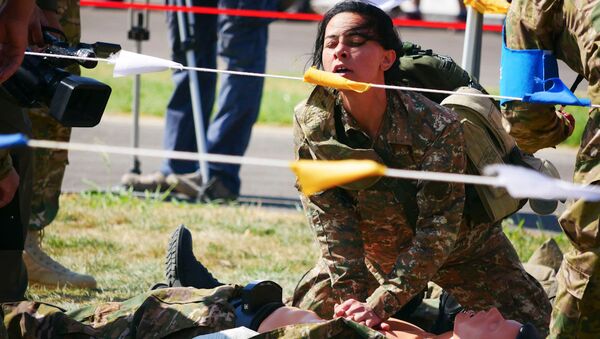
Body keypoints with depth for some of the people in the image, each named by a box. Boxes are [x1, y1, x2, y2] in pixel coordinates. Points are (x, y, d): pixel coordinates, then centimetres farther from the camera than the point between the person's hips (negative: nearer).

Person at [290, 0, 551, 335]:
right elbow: (333, 225, -20)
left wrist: (381, 305, -36)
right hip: (375, 249, 3)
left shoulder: (437, 127, -35)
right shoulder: (310, 123, -25)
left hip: (460, 247, -3)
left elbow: (438, 229, -32)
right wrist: (350, 297, -29)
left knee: (535, 327, -9)